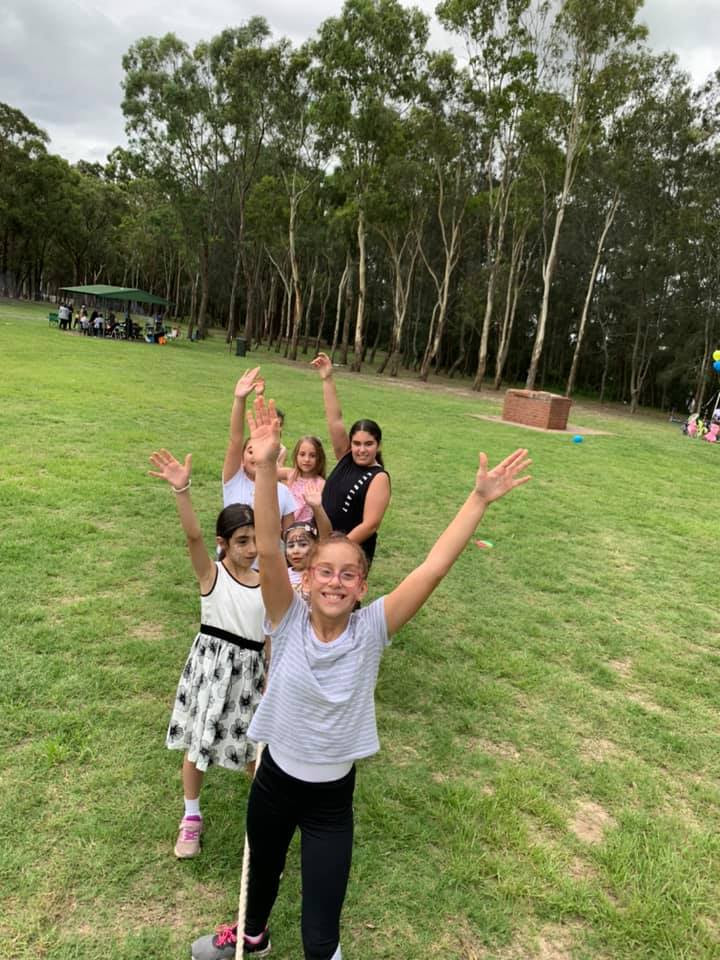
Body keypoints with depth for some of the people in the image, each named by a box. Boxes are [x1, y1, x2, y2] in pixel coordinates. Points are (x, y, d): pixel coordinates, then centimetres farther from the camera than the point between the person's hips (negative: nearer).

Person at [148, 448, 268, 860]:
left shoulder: (265, 583, -1)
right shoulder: (210, 574, -12)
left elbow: (267, 637, 8)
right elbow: (193, 534, -31)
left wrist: (271, 678, 12)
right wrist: (182, 490, -47)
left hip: (248, 671, 2)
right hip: (211, 664, -2)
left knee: (250, 746, 15)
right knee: (198, 744, 11)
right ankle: (192, 816, 34)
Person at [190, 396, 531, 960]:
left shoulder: (371, 631, -20)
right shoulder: (289, 622, -20)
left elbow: (433, 569, -28)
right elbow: (268, 550, -34)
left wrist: (479, 500, -34)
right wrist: (265, 467, -47)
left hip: (332, 798, -1)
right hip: (274, 782, 2)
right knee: (261, 874, 31)